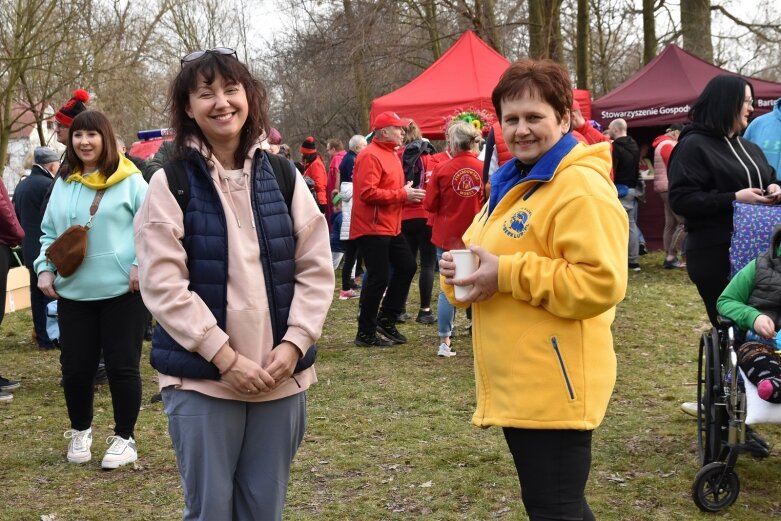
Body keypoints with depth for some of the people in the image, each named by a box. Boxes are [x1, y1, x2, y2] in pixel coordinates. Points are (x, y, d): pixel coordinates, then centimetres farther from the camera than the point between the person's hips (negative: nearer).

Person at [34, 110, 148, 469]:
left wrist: (142, 263, -15)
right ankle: (80, 430, 31)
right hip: (73, 292, 4)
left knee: (122, 366, 2)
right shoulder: (63, 184, 10)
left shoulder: (129, 180, -4)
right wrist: (45, 268, 2)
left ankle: (124, 438, 18)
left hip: (121, 291, -4)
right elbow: (49, 232, 16)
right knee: (75, 367, 8)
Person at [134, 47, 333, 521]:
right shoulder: (170, 183, -4)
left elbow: (316, 269, 5)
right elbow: (164, 285, -10)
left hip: (280, 373, 3)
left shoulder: (283, 176, 6)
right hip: (202, 378, -3)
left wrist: (294, 344, -8)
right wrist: (225, 358, -15)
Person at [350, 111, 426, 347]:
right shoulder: (370, 156, -15)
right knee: (379, 278, -6)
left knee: (407, 267, 11)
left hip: (391, 227, 10)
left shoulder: (391, 154, 16)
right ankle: (365, 333, 5)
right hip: (372, 228, -10)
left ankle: (386, 319, 22)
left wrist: (409, 192, 4)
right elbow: (367, 193, -25)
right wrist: (402, 194, -20)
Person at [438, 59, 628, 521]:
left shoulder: (582, 187, -16)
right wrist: (461, 271, -1)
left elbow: (601, 282, -25)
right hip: (518, 383, 10)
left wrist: (507, 274, -23)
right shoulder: (513, 182, 14)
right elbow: (485, 254, 23)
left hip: (554, 387, -10)